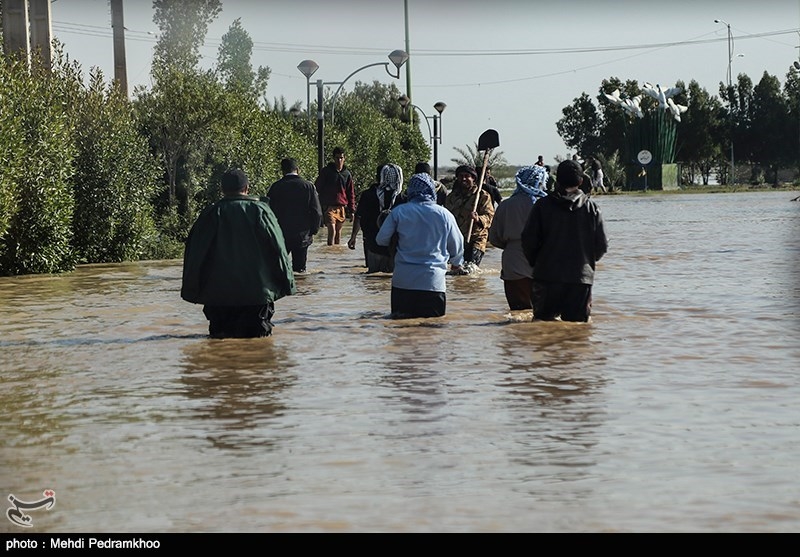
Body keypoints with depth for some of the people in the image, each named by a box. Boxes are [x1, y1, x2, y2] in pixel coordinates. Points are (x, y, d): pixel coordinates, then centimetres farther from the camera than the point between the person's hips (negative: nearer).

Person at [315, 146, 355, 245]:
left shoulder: (347, 174, 9)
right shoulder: (326, 172, 0)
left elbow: (351, 193, 13)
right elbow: (317, 188, 5)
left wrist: (352, 210, 9)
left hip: (342, 208, 3)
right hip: (329, 207, -3)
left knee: (338, 231, 10)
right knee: (332, 231, -15)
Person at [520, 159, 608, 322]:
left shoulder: (542, 205, -3)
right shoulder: (591, 208, 0)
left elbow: (529, 241, -4)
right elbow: (602, 245, 2)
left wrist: (536, 263, 15)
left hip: (547, 274, -1)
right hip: (582, 277, 1)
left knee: (541, 321, 10)